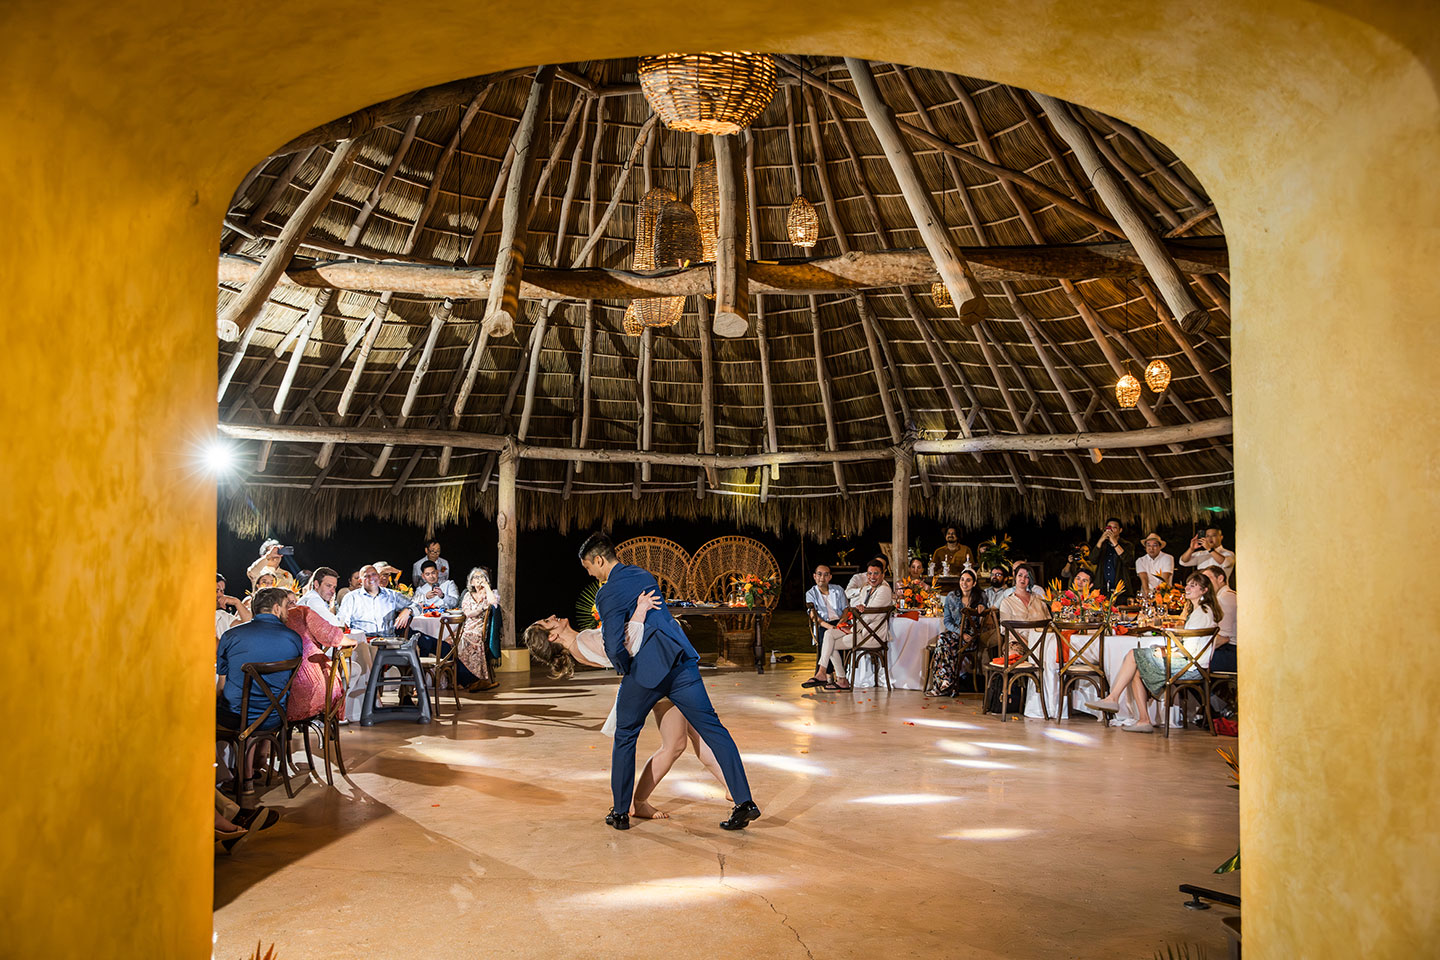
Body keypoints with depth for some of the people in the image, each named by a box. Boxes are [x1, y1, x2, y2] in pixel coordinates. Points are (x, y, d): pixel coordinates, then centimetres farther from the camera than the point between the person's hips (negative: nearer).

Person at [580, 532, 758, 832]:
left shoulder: (607, 594, -8)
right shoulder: (644, 575, 16)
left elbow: (614, 648, -16)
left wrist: (624, 668, 5)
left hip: (646, 671, -6)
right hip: (681, 660, 6)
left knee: (625, 737, 14)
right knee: (712, 728, 5)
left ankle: (620, 813, 21)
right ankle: (744, 801, 0)